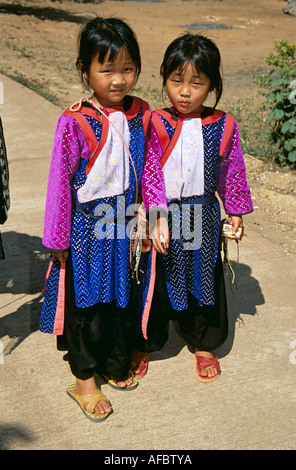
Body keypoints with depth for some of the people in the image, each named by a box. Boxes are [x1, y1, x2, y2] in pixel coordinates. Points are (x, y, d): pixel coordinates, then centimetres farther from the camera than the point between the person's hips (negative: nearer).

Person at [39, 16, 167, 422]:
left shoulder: (141, 114, -3)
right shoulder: (74, 123, -17)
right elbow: (59, 182, -12)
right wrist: (58, 239, -9)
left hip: (124, 226, 5)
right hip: (87, 230, -4)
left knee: (124, 297, 18)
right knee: (87, 300, 10)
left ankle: (116, 364, 42)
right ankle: (84, 379, 30)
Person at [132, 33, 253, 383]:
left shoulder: (223, 127, -2)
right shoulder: (155, 124, -10)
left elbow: (231, 172, 6)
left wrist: (235, 211, 10)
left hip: (203, 221, 2)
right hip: (160, 221, -2)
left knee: (203, 281, 16)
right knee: (154, 282, 11)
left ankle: (204, 345, 38)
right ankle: (142, 345, 33)